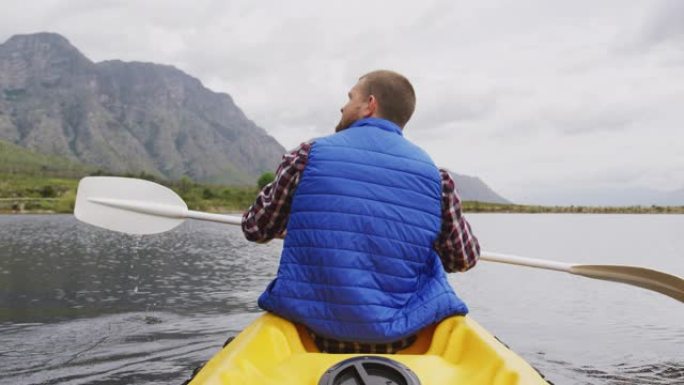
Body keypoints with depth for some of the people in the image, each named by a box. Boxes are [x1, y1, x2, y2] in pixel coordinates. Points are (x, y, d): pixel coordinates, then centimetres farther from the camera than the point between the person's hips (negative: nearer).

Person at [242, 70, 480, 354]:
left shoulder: (309, 155, -4)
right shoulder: (435, 175, -1)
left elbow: (255, 229, 4)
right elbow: (464, 259, 6)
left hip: (312, 331, 0)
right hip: (400, 338, 0)